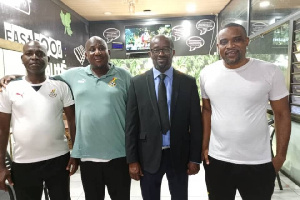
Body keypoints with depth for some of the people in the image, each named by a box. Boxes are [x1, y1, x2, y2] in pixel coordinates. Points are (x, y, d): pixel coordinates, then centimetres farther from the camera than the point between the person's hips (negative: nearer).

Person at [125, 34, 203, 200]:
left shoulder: (188, 82, -3)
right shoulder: (137, 83, -4)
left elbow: (195, 122, -1)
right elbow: (131, 123, -4)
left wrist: (195, 158, -1)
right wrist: (132, 160, -4)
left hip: (179, 155, 1)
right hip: (148, 155, 0)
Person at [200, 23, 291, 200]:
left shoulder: (270, 72, -9)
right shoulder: (207, 73, -2)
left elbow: (282, 114, -3)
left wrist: (281, 155, -4)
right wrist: (204, 146, 5)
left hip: (258, 162, -1)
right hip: (217, 160, 2)